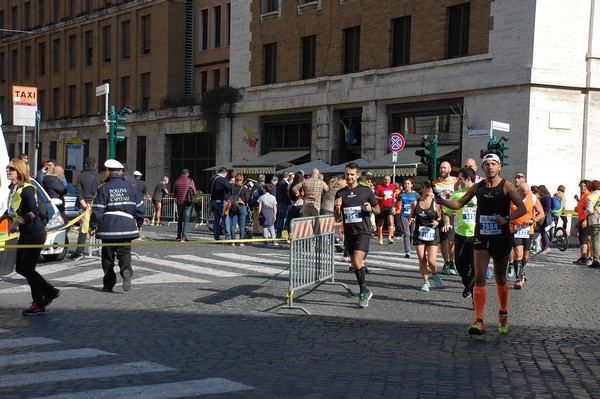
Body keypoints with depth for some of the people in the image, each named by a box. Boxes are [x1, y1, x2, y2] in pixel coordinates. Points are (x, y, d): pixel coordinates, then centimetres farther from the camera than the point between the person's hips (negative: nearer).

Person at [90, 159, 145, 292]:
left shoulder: (104, 188, -3)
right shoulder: (130, 187, 5)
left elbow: (97, 210, -6)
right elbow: (140, 206, 7)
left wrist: (93, 226, 3)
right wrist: (139, 223, 19)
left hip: (108, 227, -1)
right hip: (126, 226, 1)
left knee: (107, 256, 9)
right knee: (124, 252, 6)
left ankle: (108, 284, 11)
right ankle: (126, 270, -25)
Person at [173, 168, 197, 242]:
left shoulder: (177, 181, 2)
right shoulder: (190, 181, -5)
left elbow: (174, 194, 7)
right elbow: (194, 193, 0)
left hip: (179, 202, 2)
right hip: (187, 203, -2)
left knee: (180, 219, 15)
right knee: (186, 220, 0)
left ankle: (179, 236, 16)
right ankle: (184, 236, -10)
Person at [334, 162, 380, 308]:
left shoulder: (366, 191, 0)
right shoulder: (340, 193, 8)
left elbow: (378, 209, 9)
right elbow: (337, 217, 11)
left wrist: (371, 209, -13)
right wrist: (337, 207, -10)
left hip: (363, 231, -4)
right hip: (348, 233, 4)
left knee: (357, 262, -18)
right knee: (354, 264, 10)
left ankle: (363, 292, -2)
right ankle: (366, 291, 26)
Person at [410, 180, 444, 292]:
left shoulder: (435, 204, -3)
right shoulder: (415, 203, 2)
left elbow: (440, 217, 6)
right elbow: (412, 217, 14)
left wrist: (437, 222, -15)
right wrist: (411, 220, -8)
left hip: (432, 235, -2)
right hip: (419, 234, 2)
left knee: (431, 261, -8)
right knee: (422, 260, 1)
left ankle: (435, 274, 25)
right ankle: (426, 282, 17)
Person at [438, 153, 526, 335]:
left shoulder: (506, 186, -6)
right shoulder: (477, 187, 4)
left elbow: (522, 208, -12)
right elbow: (458, 204, 8)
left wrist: (507, 218, -30)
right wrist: (441, 200, -11)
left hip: (501, 238, -2)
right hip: (481, 238, 2)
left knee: (500, 278, 14)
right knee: (479, 277, -10)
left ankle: (503, 314, 36)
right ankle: (479, 321, -13)